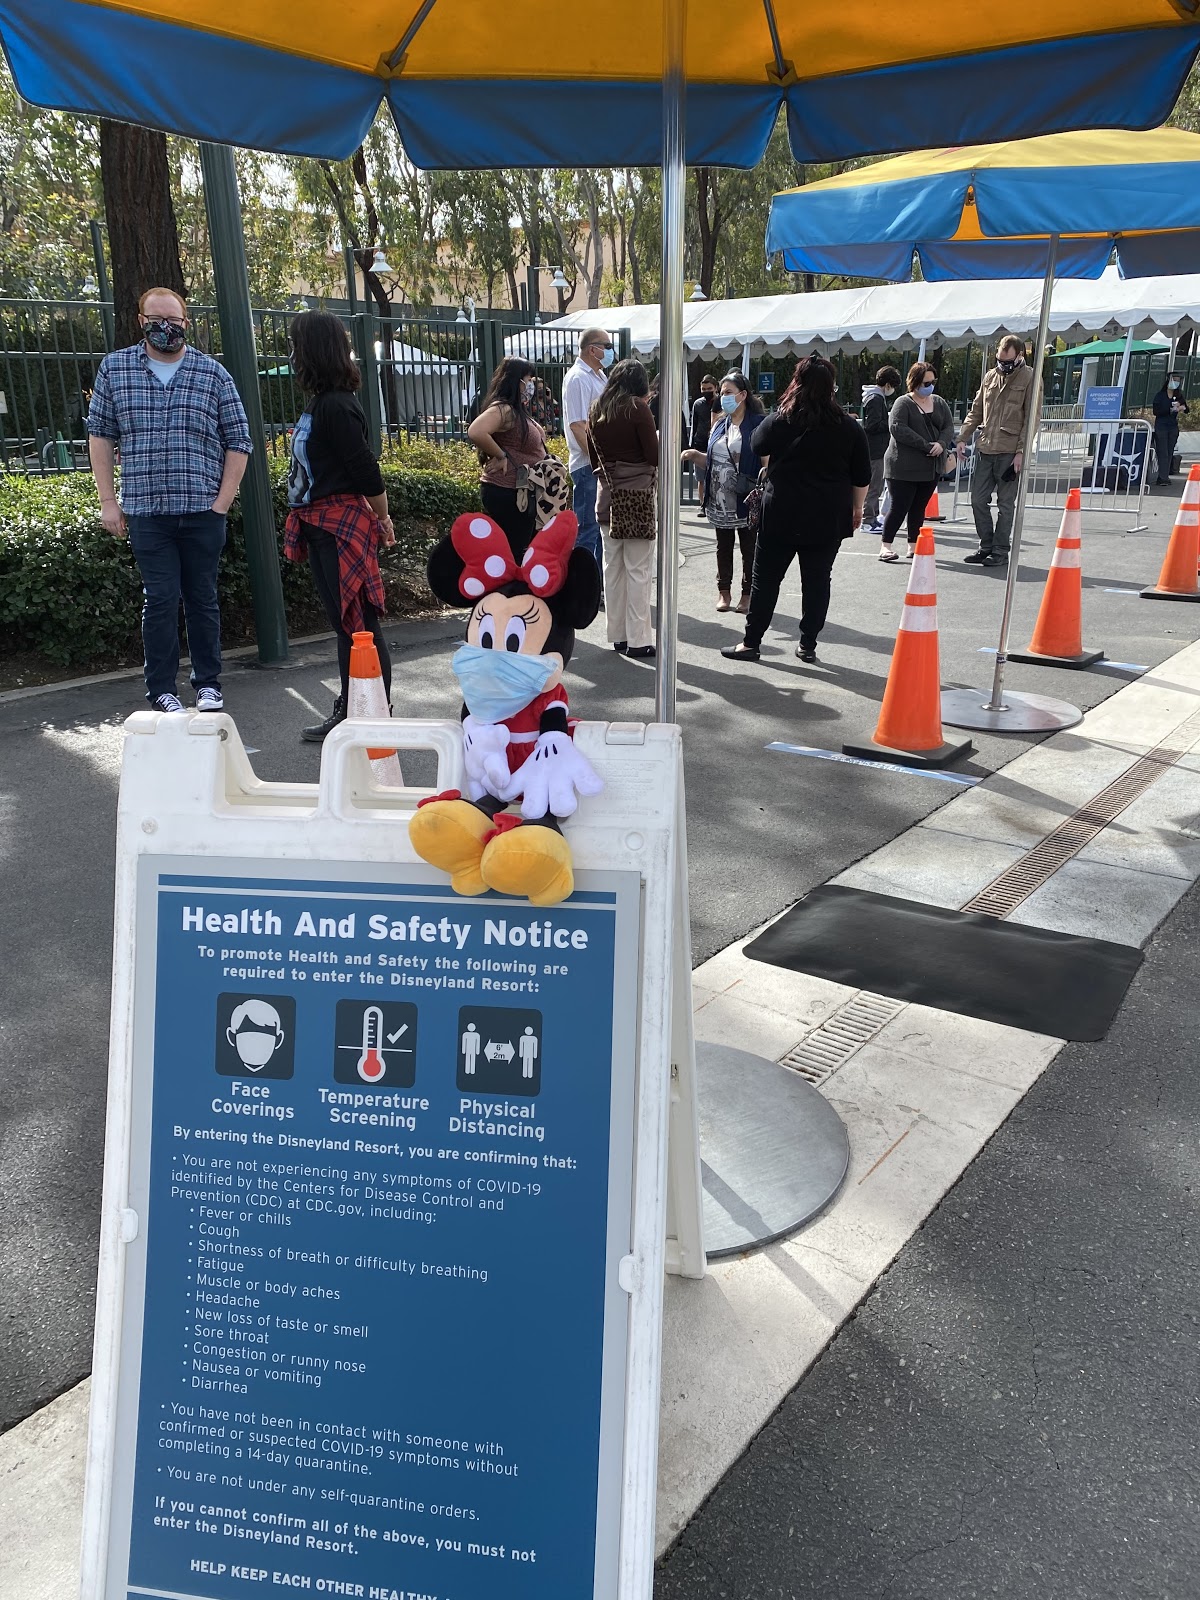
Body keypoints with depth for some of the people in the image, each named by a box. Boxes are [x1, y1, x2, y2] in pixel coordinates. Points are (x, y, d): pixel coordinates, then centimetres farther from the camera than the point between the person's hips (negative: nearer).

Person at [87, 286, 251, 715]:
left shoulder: (213, 373, 4)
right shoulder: (114, 368, 7)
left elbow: (238, 441, 6)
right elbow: (100, 435, 10)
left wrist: (222, 502, -1)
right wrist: (107, 501, 4)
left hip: (203, 510, 0)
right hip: (146, 510, 0)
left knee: (203, 598, 8)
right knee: (161, 599, -2)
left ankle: (208, 684, 19)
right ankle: (161, 691, 7)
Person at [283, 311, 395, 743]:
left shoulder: (335, 405, -17)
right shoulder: (319, 402, 12)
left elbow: (366, 469, -17)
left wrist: (382, 520, -6)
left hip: (342, 526, -10)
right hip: (322, 526, 10)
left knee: (359, 624, -4)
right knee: (344, 624, 15)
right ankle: (349, 712, 24)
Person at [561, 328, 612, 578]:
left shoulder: (600, 376, 17)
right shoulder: (578, 378, -12)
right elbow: (577, 426, -19)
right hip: (587, 465, -9)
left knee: (602, 527, 14)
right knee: (588, 529, -5)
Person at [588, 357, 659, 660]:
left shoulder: (597, 410, 9)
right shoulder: (638, 407, -8)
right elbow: (655, 456, -9)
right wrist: (661, 439, 11)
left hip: (608, 493, 6)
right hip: (638, 492, -6)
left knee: (613, 567, 11)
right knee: (638, 570, -3)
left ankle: (618, 635, 16)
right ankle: (637, 640, -1)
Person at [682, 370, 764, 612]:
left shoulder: (758, 424, -7)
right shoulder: (720, 424, 13)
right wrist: (695, 455, 0)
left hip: (747, 501, -6)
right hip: (720, 500, 6)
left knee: (749, 548, 5)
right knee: (723, 547, 14)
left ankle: (747, 594, 15)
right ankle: (724, 591, 24)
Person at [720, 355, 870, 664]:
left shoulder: (779, 421, -5)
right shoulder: (848, 427, -2)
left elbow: (758, 444, 16)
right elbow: (862, 477, 3)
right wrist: (857, 508, 16)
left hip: (782, 514, -1)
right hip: (828, 518, 1)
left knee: (766, 578, 7)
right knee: (817, 581, 9)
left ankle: (751, 643, 11)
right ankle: (808, 645, 13)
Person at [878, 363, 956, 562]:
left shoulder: (939, 403, 13)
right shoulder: (903, 403, -5)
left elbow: (949, 427, 9)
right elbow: (897, 428, -18)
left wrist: (941, 444, -14)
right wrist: (925, 445, -20)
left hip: (931, 467, 6)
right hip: (904, 467, -6)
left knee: (919, 508, 10)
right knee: (899, 507, -5)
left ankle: (914, 546, 17)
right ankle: (885, 546, 3)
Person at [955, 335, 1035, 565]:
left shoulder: (1029, 378, -3)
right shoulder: (991, 376, 13)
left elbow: (1030, 419, -7)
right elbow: (976, 411, 19)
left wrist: (1021, 451, -13)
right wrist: (963, 438, 9)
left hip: (1009, 452, -6)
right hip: (985, 449, 6)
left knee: (1005, 504, 2)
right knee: (978, 499, 6)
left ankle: (1000, 550, 9)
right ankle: (986, 546, 18)